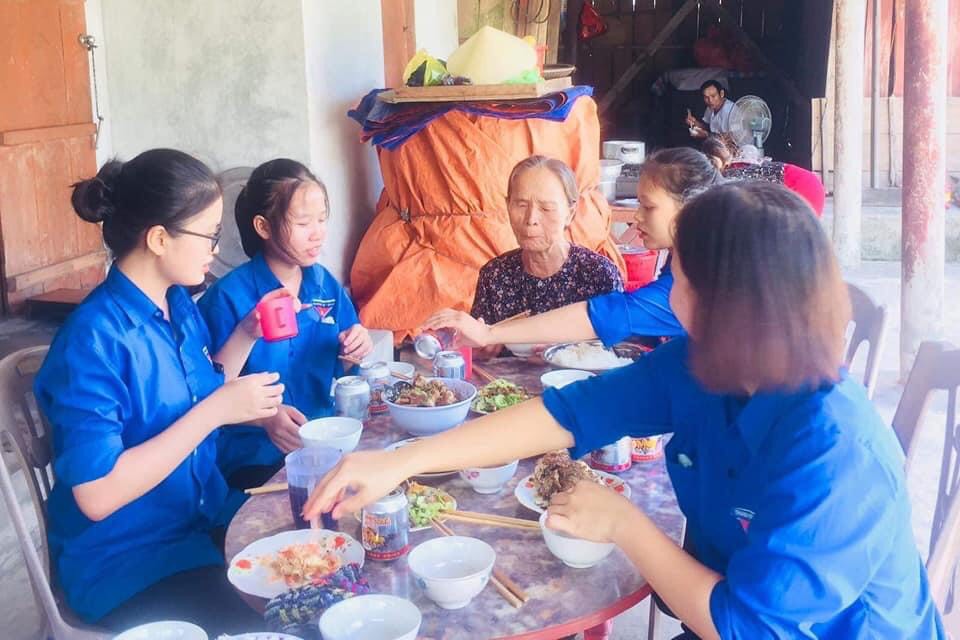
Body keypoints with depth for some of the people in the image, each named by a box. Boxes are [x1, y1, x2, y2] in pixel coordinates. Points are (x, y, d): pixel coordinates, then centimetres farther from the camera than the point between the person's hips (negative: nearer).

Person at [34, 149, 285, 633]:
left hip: (207, 518, 8)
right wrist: (216, 410, -26)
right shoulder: (94, 337, -22)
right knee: (256, 629, -23)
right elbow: (97, 495, -26)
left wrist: (245, 334, 3)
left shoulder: (178, 303, 2)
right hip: (124, 556, -7)